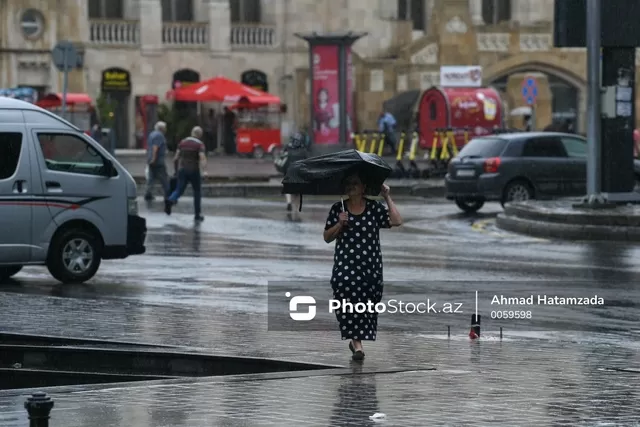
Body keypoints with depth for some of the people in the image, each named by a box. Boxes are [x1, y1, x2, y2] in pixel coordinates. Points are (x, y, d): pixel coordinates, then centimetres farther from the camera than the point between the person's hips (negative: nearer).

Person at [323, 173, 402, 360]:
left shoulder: (375, 208, 4)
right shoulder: (337, 209, 6)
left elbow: (396, 221, -9)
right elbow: (327, 238, 8)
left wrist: (388, 198, -5)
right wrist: (339, 224, -8)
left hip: (370, 265, 1)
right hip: (345, 265, -1)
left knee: (368, 303, 2)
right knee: (348, 297, -18)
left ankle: (356, 339, 25)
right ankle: (357, 343, -15)